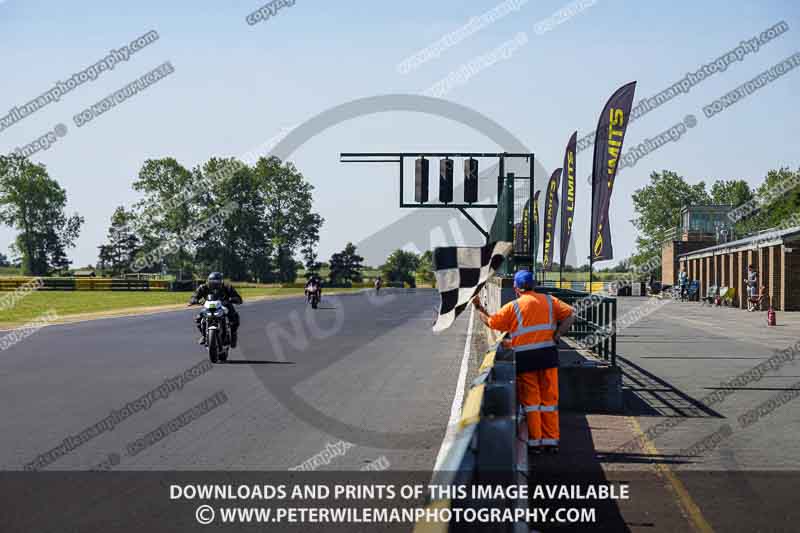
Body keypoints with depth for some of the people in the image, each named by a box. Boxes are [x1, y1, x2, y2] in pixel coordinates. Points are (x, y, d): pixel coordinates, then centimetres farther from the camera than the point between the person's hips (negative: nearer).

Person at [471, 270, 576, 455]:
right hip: (548, 355, 2)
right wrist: (556, 336, -3)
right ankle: (551, 440, 11)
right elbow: (570, 315, 0)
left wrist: (478, 308, 19)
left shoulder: (513, 307, -1)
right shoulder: (549, 301, 7)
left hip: (525, 358, -2)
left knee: (531, 400, 5)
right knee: (549, 398, 8)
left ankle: (535, 441, 7)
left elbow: (490, 322, 4)